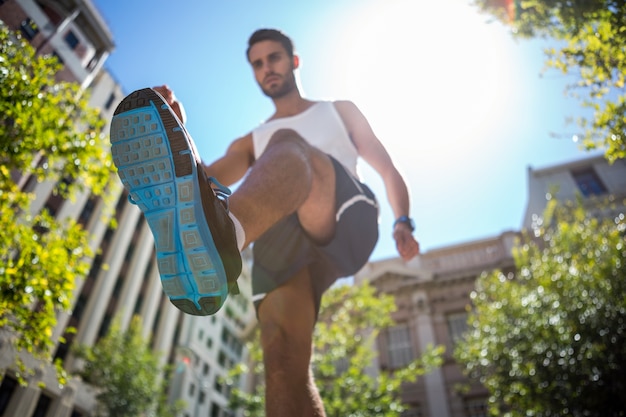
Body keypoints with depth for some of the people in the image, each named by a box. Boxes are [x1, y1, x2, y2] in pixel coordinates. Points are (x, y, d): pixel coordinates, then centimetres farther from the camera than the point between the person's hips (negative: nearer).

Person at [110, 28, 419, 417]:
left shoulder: (339, 111, 30)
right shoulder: (252, 142, 34)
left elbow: (388, 168, 23)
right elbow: (206, 180, 18)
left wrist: (403, 221, 4)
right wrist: (177, 134, -1)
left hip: (346, 222, -2)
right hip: (281, 239, 3)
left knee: (287, 145, -33)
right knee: (283, 361, -22)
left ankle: (223, 233, -64)